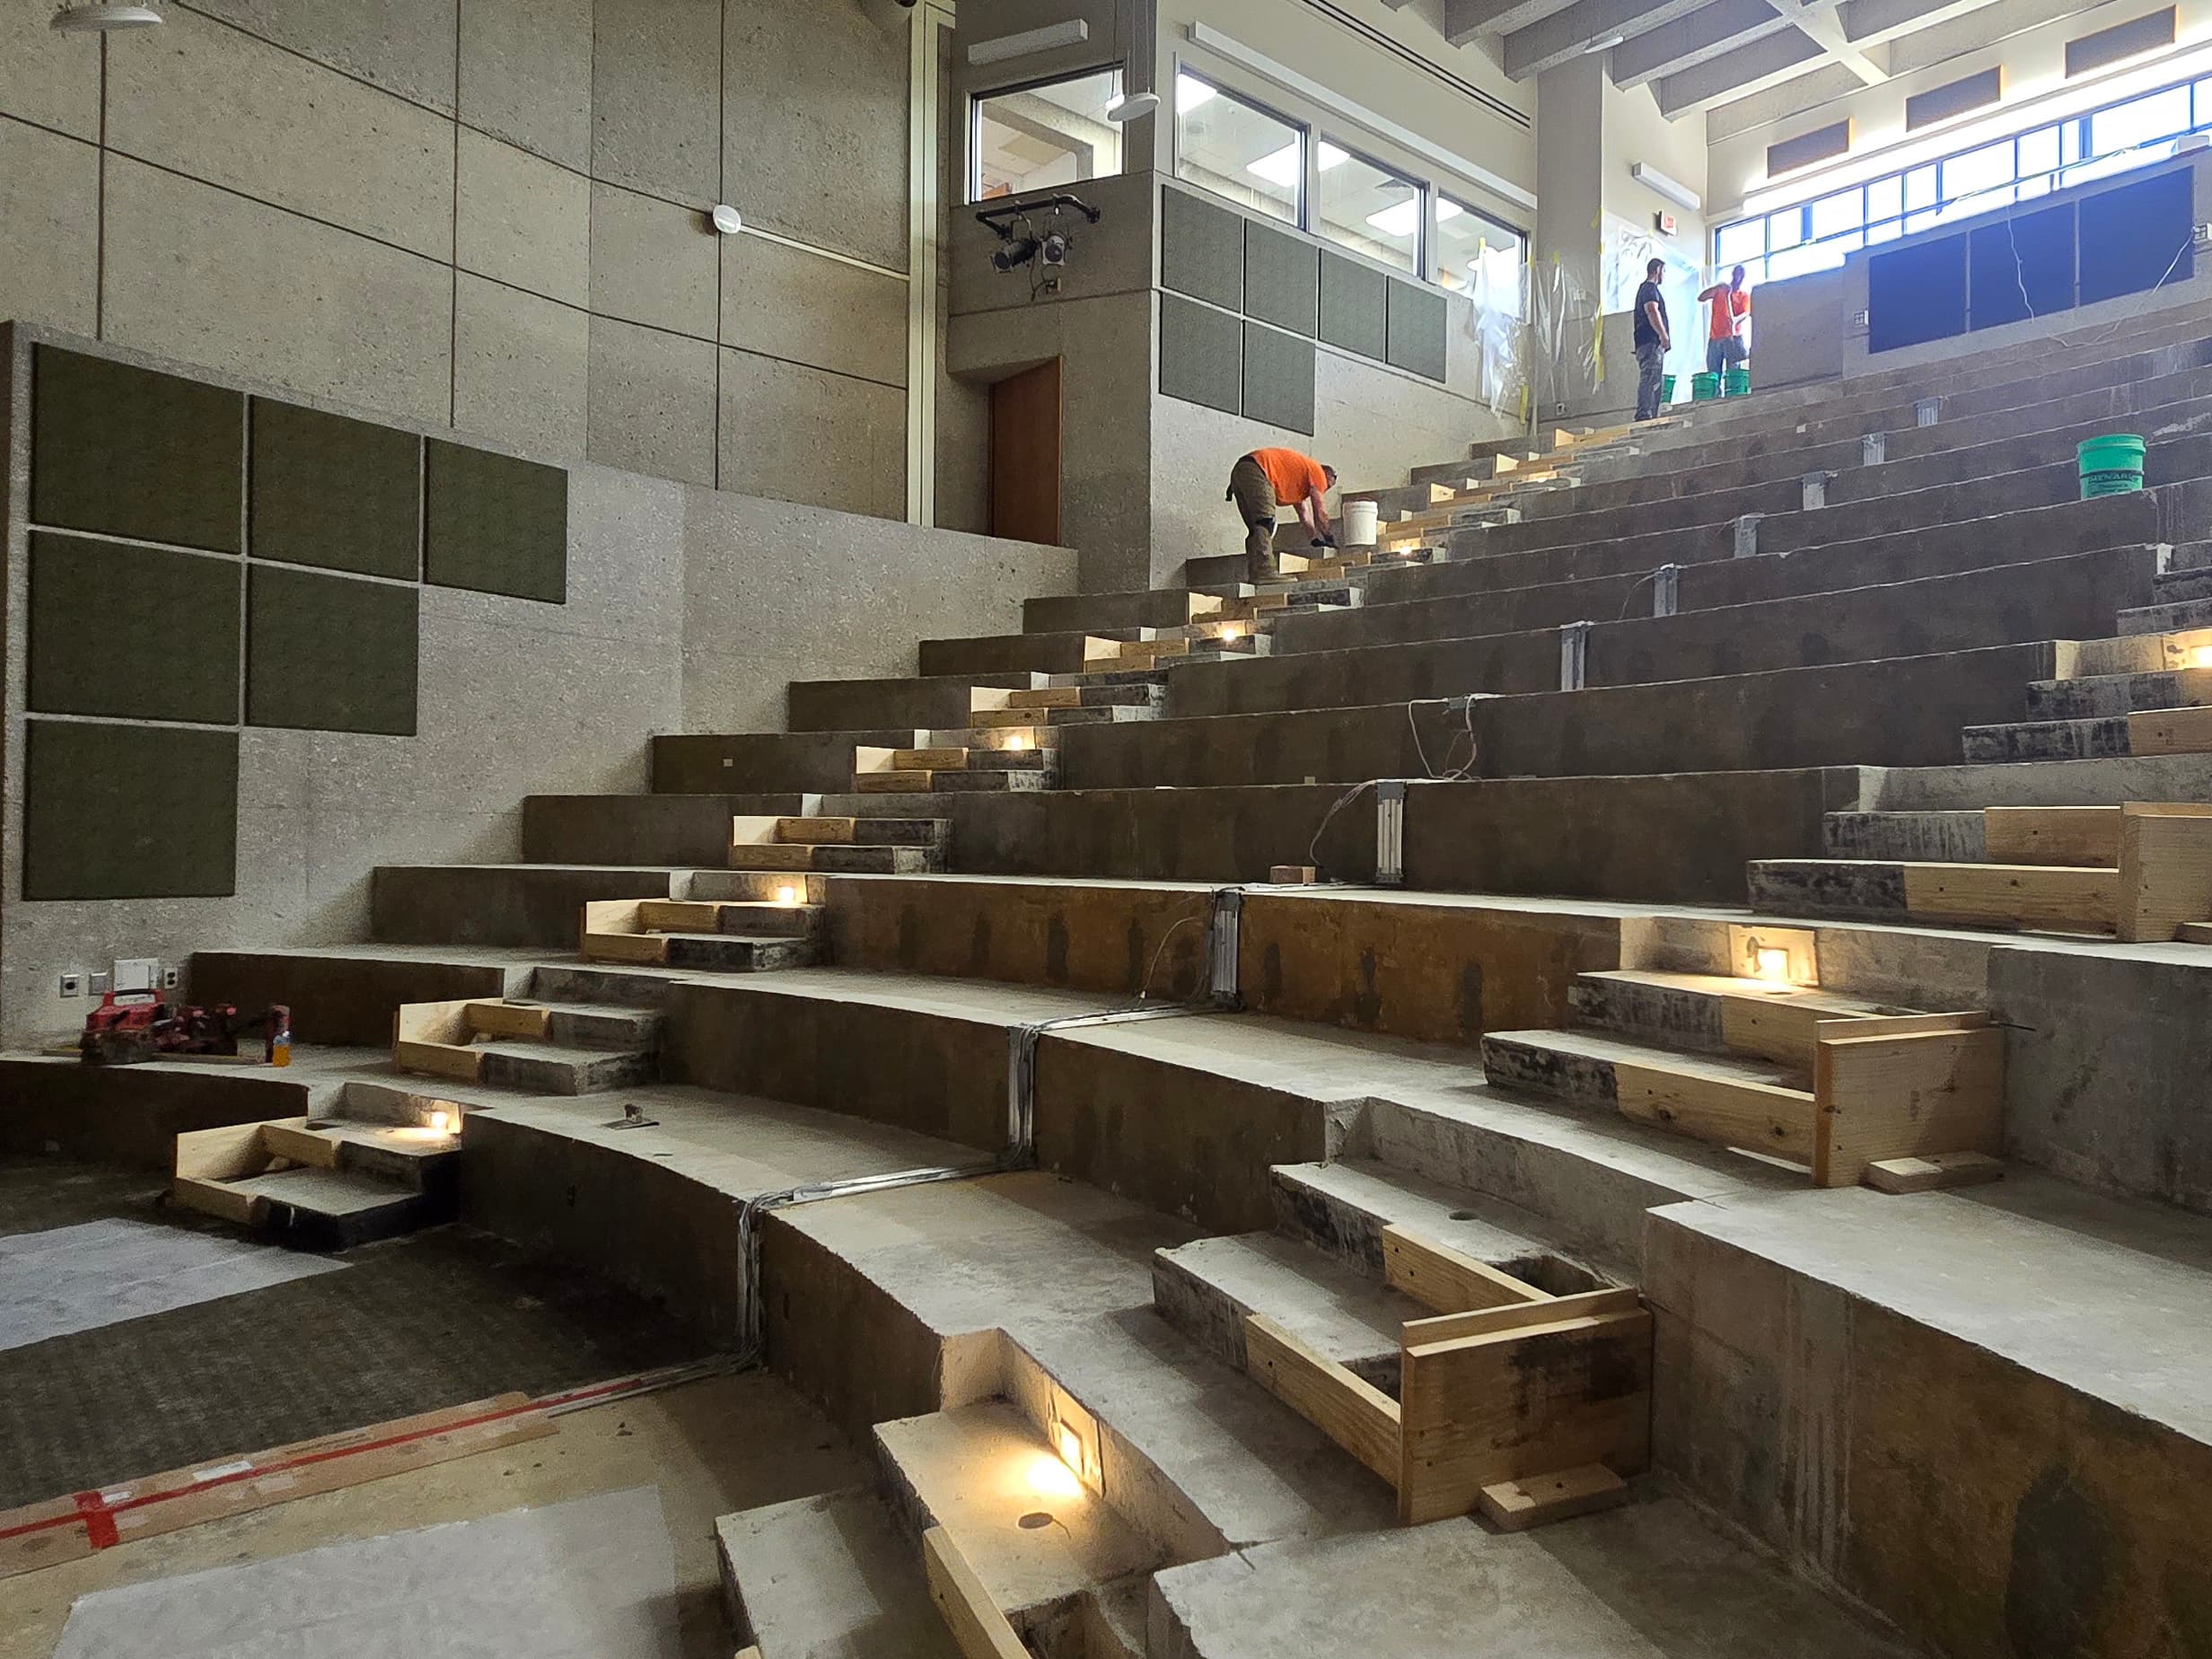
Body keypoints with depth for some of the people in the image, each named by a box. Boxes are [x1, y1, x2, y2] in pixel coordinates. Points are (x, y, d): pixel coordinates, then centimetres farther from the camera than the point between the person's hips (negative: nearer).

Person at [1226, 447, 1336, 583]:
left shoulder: (1301, 472, 34)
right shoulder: (1318, 472, 8)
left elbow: (1304, 514, 38)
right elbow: (1320, 513, 5)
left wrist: (1317, 539, 37)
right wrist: (1327, 537, 16)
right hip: (1255, 470, -10)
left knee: (1256, 528, 10)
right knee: (1266, 522, -18)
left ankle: (1254, 573, 4)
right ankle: (1264, 572, -29)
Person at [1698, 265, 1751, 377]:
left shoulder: (1744, 296, 12)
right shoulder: (1719, 291, 17)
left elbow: (1747, 314, -4)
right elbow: (1701, 299, 5)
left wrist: (1736, 320, -26)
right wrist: (1716, 287, -8)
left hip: (1733, 338, -2)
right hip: (1715, 338, 2)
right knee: (1713, 375, -2)